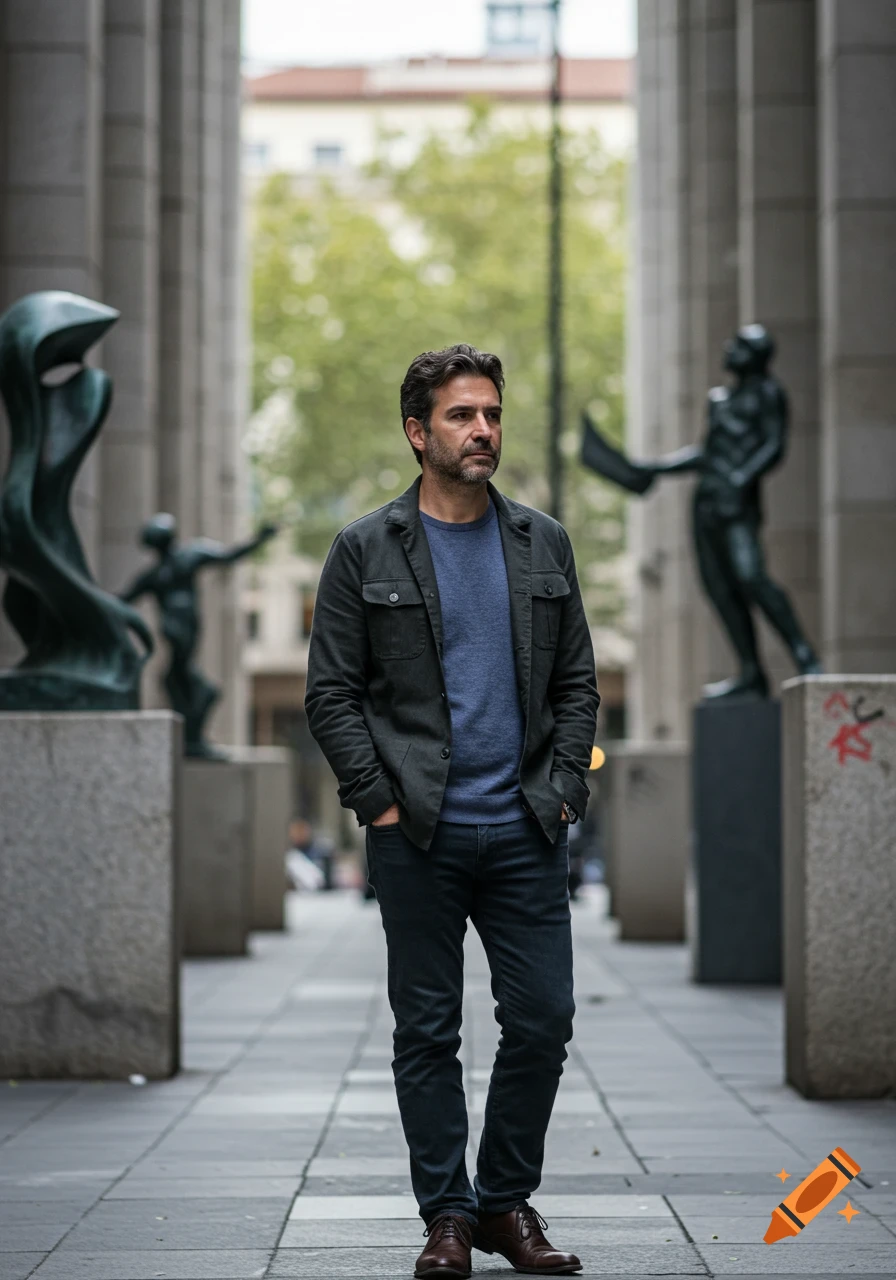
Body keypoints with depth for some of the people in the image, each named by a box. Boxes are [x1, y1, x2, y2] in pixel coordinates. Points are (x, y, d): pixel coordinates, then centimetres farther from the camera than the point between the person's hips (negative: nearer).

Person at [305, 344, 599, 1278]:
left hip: (526, 832, 3)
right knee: (427, 1030, 4)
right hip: (417, 837, -2)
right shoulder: (366, 552, 1)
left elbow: (576, 682, 12)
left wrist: (563, 789, 1)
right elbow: (331, 694, 0)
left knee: (543, 1021, 2)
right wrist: (378, 801, -7)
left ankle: (507, 1201, 18)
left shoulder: (542, 544, 10)